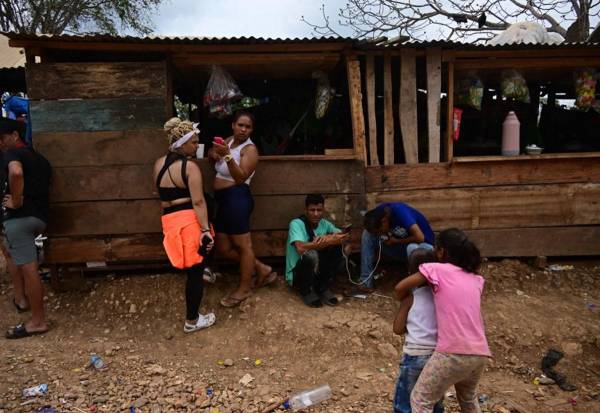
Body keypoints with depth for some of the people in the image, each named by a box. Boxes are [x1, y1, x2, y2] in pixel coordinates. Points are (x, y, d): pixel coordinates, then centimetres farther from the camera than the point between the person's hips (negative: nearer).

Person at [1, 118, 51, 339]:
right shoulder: (39, 159, 21)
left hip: (21, 216, -9)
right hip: (39, 215, 10)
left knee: (28, 267, -7)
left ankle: (38, 322, -2)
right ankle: (21, 299, 31)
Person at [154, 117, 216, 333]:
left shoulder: (158, 164, 8)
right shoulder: (190, 167, -13)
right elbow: (198, 202, -19)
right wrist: (205, 230, -19)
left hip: (170, 221, 7)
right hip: (190, 221, -7)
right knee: (195, 272, 4)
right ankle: (192, 321, 15)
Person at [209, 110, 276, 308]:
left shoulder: (250, 149, -8)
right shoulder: (229, 141, 14)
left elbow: (241, 178, -20)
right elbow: (211, 152, 30)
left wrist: (227, 155, -31)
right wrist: (214, 153, 6)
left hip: (237, 199, -9)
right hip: (223, 200, 9)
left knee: (243, 245, -2)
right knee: (224, 248, 12)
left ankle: (244, 288, 12)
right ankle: (262, 269, 24)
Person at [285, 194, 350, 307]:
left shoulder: (324, 223, 0)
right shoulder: (296, 224, -18)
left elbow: (343, 236, -14)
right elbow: (301, 248, -36)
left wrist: (328, 238, -33)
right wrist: (329, 241, -40)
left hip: (317, 271, 5)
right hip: (296, 275, -5)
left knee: (338, 247, -16)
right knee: (311, 254, -36)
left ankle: (322, 288, -3)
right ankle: (306, 291, -8)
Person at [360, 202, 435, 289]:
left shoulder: (400, 212, -31)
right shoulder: (378, 212, -13)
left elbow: (420, 238, -36)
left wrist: (397, 241, -23)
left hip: (423, 245, -6)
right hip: (402, 246, 6)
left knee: (412, 248, -41)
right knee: (367, 234, -11)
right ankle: (365, 283, -11)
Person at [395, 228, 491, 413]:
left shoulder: (437, 269, 1)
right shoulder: (476, 280, 16)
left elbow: (400, 288, 7)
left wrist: (406, 303, 26)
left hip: (453, 353, -6)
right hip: (480, 354, 7)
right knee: (468, 396, 33)